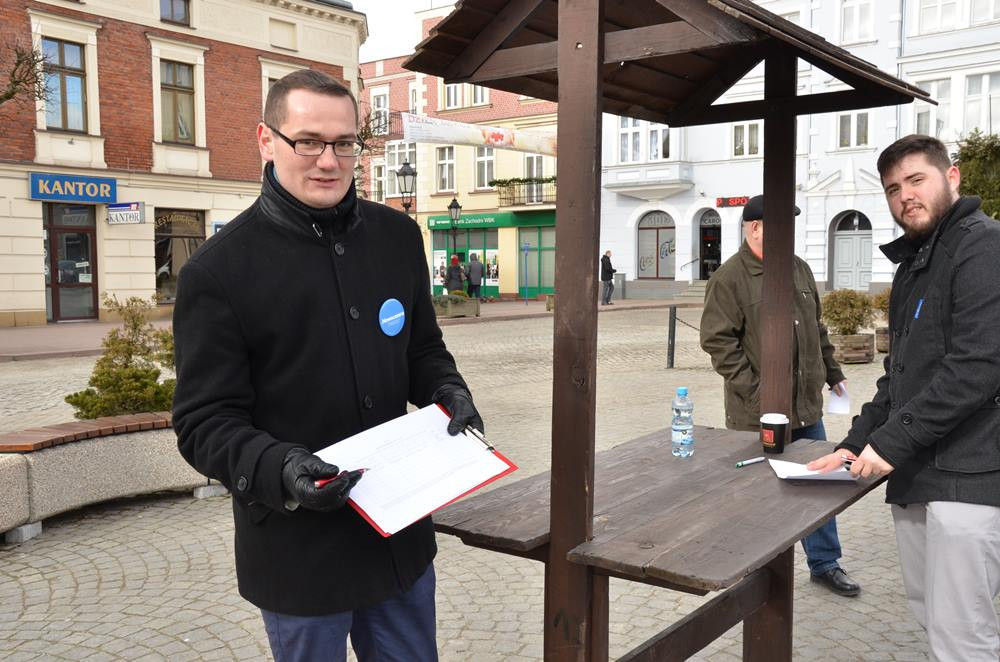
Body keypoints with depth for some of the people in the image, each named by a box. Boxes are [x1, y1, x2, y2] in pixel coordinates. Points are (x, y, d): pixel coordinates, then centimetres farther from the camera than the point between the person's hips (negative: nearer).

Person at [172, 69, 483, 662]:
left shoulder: (397, 236, 3)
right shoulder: (219, 270, -11)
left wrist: (450, 393, -6)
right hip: (297, 551, -4)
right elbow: (204, 423, -11)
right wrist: (279, 468, -29)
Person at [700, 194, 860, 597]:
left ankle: (824, 564, 32)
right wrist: (753, 390, -19)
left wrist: (833, 374, 19)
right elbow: (718, 341, -16)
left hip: (806, 405, 7)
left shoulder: (798, 269, 10)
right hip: (758, 414, -7)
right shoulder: (729, 278, -13)